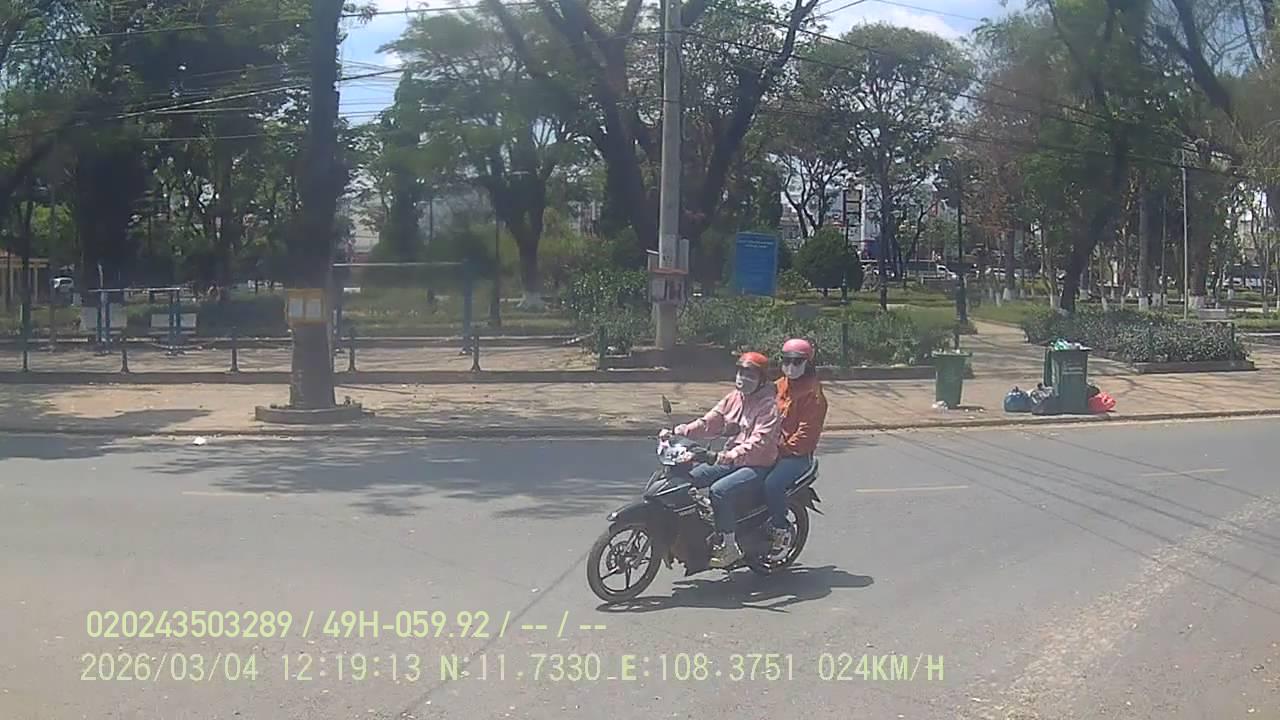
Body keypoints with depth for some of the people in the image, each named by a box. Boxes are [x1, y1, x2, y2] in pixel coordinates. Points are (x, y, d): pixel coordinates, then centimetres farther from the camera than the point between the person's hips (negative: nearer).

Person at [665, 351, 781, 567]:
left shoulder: (768, 405, -13)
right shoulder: (734, 398, 10)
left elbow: (759, 441, -26)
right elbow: (709, 423, 8)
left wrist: (733, 455, -42)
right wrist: (679, 431, -7)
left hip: (758, 465, -8)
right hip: (730, 459, 8)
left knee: (719, 490, -30)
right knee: (688, 479, -3)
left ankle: (730, 547, -21)